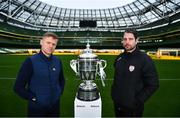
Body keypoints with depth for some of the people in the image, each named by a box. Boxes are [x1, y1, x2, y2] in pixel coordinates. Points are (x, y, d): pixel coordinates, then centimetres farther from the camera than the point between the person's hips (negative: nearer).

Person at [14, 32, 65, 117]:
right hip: (37, 107, -4)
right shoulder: (30, 61, -14)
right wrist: (33, 98, -12)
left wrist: (59, 93, 3)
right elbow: (18, 87, -11)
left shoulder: (57, 61, -2)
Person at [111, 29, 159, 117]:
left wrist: (137, 101, -16)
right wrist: (114, 92, 10)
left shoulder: (145, 60, -17)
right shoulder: (119, 57, 1)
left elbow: (153, 85, -16)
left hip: (132, 107, -5)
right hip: (117, 103, 6)